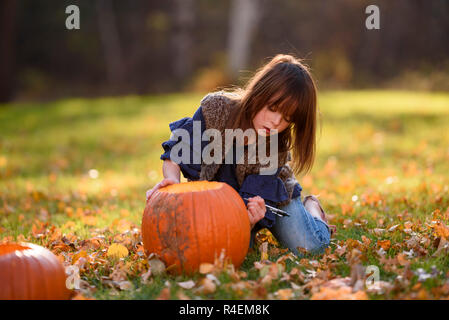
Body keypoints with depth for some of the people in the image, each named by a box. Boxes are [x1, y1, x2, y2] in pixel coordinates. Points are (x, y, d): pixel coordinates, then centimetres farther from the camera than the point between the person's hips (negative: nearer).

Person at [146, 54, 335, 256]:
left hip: (272, 193, -1)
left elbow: (253, 198, -29)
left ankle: (311, 207, 19)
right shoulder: (216, 108, -32)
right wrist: (172, 179, -44)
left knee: (309, 247, -17)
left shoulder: (278, 150, -30)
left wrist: (251, 218, -53)